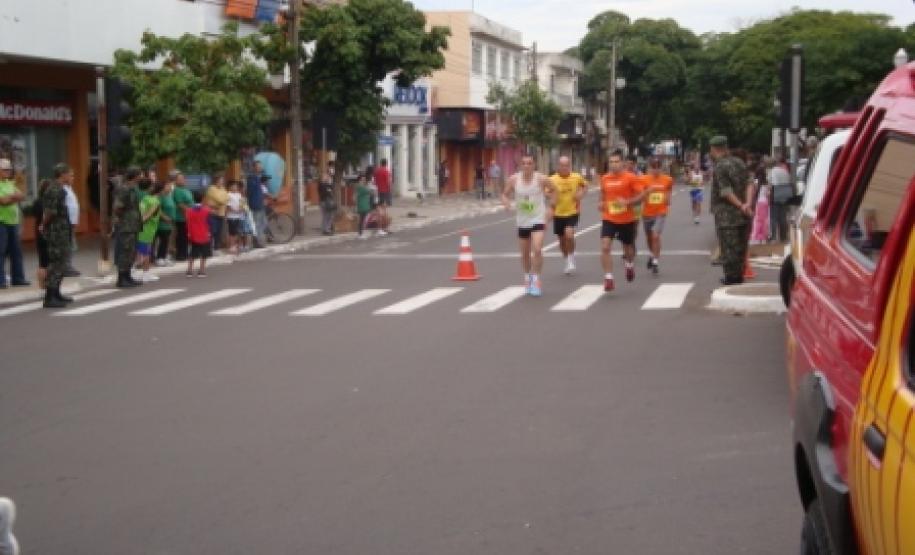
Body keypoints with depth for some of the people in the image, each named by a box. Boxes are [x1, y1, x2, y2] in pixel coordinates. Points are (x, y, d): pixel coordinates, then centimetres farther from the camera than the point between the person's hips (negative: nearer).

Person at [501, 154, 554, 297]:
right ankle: (527, 277, 35)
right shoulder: (514, 179, -5)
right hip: (522, 221, 3)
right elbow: (505, 194, 8)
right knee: (525, 253, 13)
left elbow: (553, 191, 4)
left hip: (538, 219, -3)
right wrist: (506, 203, -14)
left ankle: (536, 279, -6)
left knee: (537, 249, -19)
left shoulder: (541, 179, -11)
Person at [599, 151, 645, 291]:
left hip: (627, 220, -2)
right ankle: (608, 278, -15)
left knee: (628, 249, 16)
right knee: (605, 247, -18)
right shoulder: (605, 178, 2)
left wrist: (628, 202, -25)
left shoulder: (630, 178, -10)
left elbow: (641, 196, -10)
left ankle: (630, 264, 51)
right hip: (609, 219, 2)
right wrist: (601, 204, 2)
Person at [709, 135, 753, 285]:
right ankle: (738, 278, 23)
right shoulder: (739, 163, 10)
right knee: (740, 249, 15)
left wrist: (741, 206, -14)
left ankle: (731, 280, -1)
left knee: (729, 250, -2)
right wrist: (747, 203, -9)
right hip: (743, 216, 7)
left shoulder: (719, 167, -12)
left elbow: (726, 192, -18)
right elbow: (749, 184, 1)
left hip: (726, 216, -7)